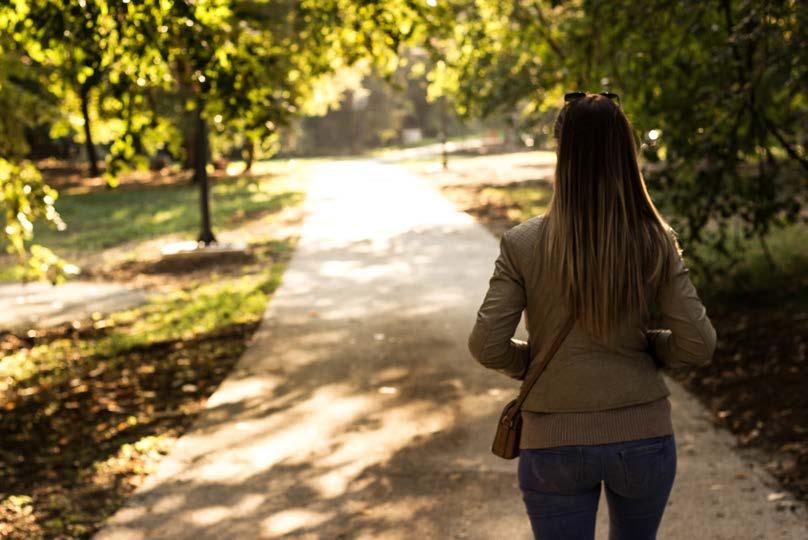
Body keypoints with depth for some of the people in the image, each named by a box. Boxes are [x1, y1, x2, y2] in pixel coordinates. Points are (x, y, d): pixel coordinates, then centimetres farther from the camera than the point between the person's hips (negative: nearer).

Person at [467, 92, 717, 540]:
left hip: (555, 442, -2)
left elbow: (487, 346, -12)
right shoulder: (656, 242, -7)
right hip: (644, 436, 2)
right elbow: (698, 345, -8)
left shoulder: (523, 244, -11)